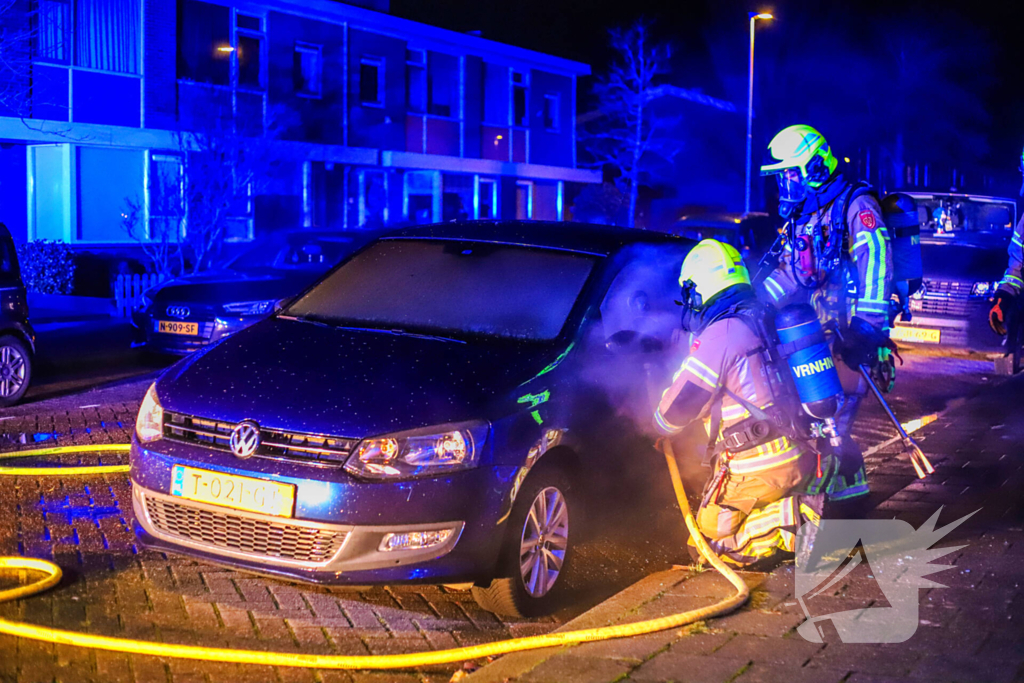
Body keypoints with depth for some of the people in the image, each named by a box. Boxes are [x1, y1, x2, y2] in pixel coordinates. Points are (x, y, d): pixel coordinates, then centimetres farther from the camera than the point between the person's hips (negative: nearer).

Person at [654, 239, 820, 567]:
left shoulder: (720, 334, -16)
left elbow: (679, 405, -9)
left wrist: (660, 428, 13)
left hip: (758, 471, -7)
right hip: (803, 459, 7)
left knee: (707, 545, 9)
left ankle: (786, 520, -11)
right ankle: (801, 506, 1)